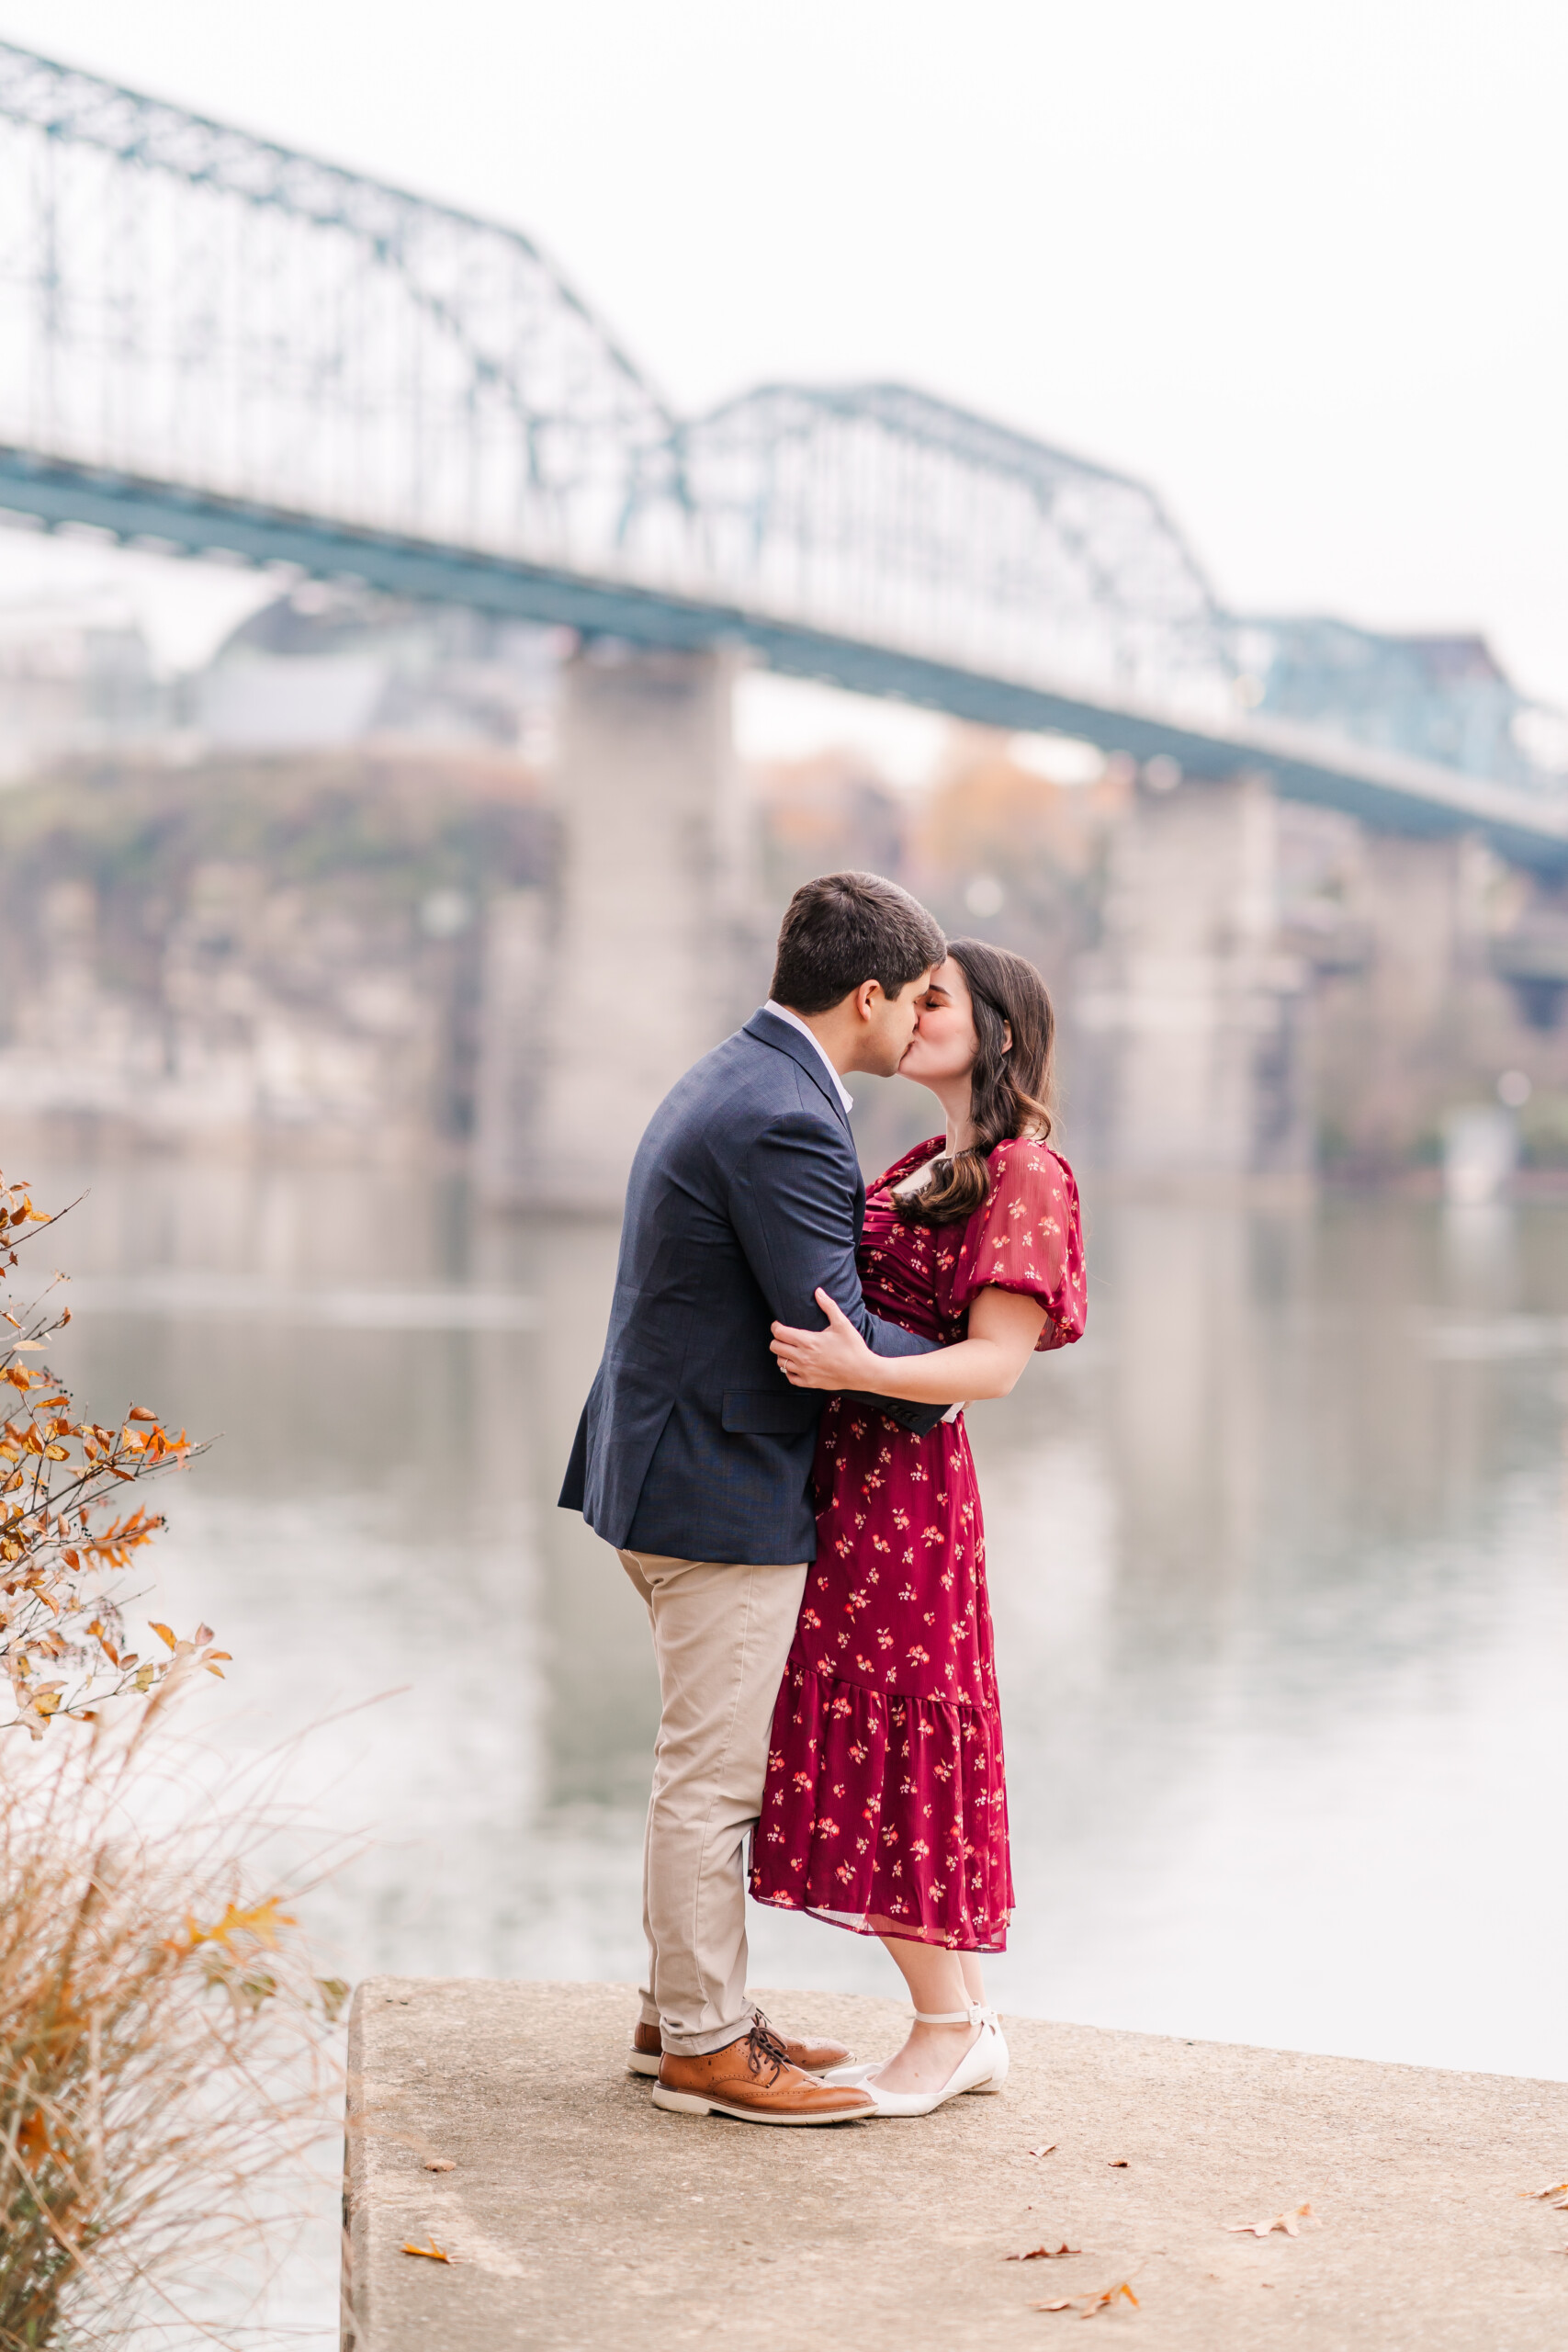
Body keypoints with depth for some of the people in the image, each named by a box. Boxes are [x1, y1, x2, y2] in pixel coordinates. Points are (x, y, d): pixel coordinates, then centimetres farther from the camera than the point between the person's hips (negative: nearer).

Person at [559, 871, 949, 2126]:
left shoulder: (736, 1083, 12)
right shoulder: (784, 1123, -22)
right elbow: (833, 1338, -22)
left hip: (679, 1465, 11)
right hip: (724, 1492, -11)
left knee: (716, 1765, 19)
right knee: (714, 1774, 0)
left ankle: (685, 2006, 29)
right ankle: (702, 2045, 9)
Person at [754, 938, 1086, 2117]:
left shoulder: (1025, 1175, -11)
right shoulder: (932, 1163, 16)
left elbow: (995, 1360, -19)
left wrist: (859, 1371, -32)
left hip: (901, 1479, -9)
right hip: (848, 1473, 9)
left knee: (882, 1745, -4)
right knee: (901, 1745, 11)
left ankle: (946, 2034, 6)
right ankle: (969, 2023, 19)